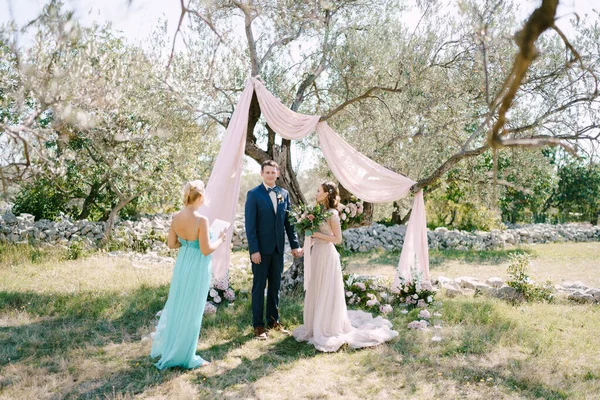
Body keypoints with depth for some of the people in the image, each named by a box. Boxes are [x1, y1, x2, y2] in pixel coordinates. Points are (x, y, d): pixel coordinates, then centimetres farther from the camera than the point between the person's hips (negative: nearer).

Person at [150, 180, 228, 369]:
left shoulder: (176, 217, -3)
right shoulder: (201, 220, -23)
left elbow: (171, 244, 5)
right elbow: (206, 250, -19)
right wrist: (221, 239, -4)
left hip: (182, 264, 7)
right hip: (197, 267, -7)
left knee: (176, 306, 23)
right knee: (191, 311, 7)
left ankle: (166, 346, 39)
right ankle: (184, 356, 21)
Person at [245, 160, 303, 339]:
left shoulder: (284, 194, 7)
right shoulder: (253, 194, -7)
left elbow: (288, 221, 8)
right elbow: (250, 224, -11)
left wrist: (295, 244, 3)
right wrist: (254, 250, -17)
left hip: (278, 248, 5)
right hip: (261, 249, -5)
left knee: (275, 286, 14)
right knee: (259, 286, 6)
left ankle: (273, 320, 27)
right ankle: (258, 325, 17)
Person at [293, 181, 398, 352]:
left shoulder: (332, 214, -14)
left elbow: (338, 239, -16)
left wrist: (317, 234, -19)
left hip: (327, 255, -8)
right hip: (317, 253, 8)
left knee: (327, 292, 1)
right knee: (316, 291, 16)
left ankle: (330, 328, 14)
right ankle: (318, 325, 30)